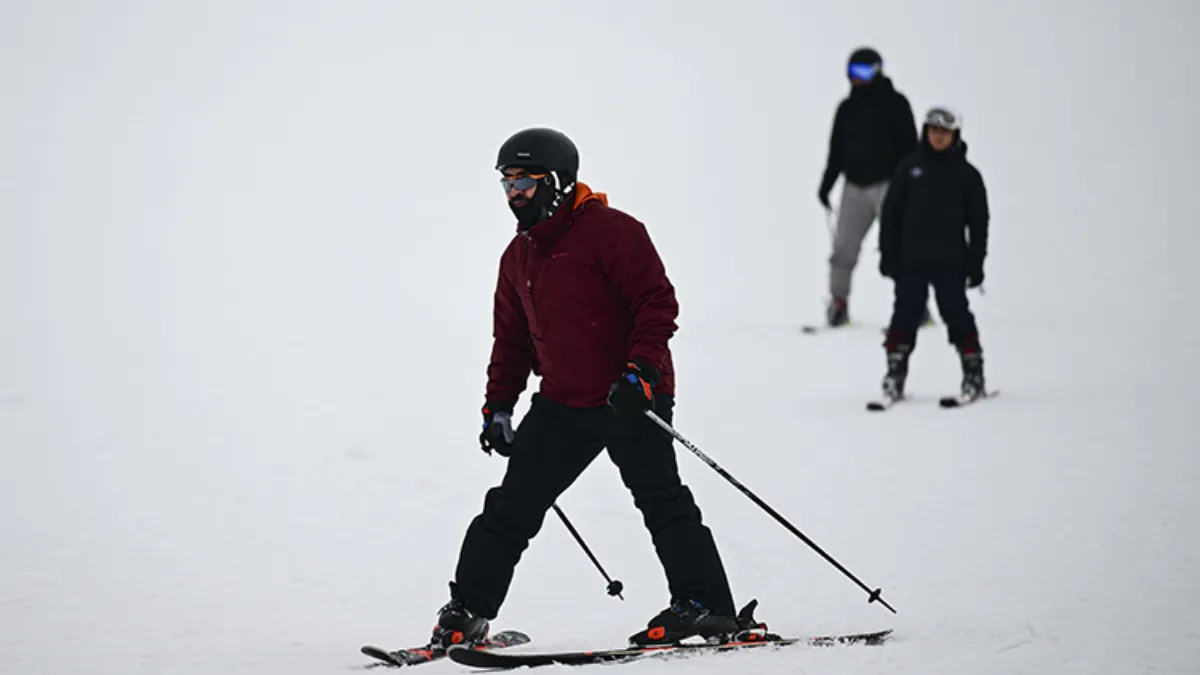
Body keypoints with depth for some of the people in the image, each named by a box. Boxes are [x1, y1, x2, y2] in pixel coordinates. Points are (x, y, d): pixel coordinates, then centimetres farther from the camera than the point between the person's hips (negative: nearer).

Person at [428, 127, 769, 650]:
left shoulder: (611, 231, -10)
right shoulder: (518, 256, 14)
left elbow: (658, 302, -14)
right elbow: (511, 338, 23)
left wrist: (640, 370, -24)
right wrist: (498, 405, 16)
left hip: (631, 397, -7)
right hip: (562, 405, 7)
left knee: (660, 499, -13)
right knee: (510, 506, 5)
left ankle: (708, 609, -10)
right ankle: (467, 613, 12)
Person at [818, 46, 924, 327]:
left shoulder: (895, 103, -1)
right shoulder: (847, 108, 12)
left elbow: (909, 146, -3)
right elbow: (837, 150, 17)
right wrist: (827, 184, 9)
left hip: (887, 185, -4)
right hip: (854, 187, 4)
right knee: (844, 246, -2)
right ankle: (838, 303, 9)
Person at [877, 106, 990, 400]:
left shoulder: (966, 174, 3)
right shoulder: (910, 168, 5)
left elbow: (978, 221, 5)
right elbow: (891, 213, 6)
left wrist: (976, 263, 1)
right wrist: (888, 254, 1)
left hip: (950, 262, -1)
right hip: (911, 261, 1)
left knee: (957, 314, 1)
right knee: (905, 314, 1)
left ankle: (973, 372, 9)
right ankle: (895, 373, 5)